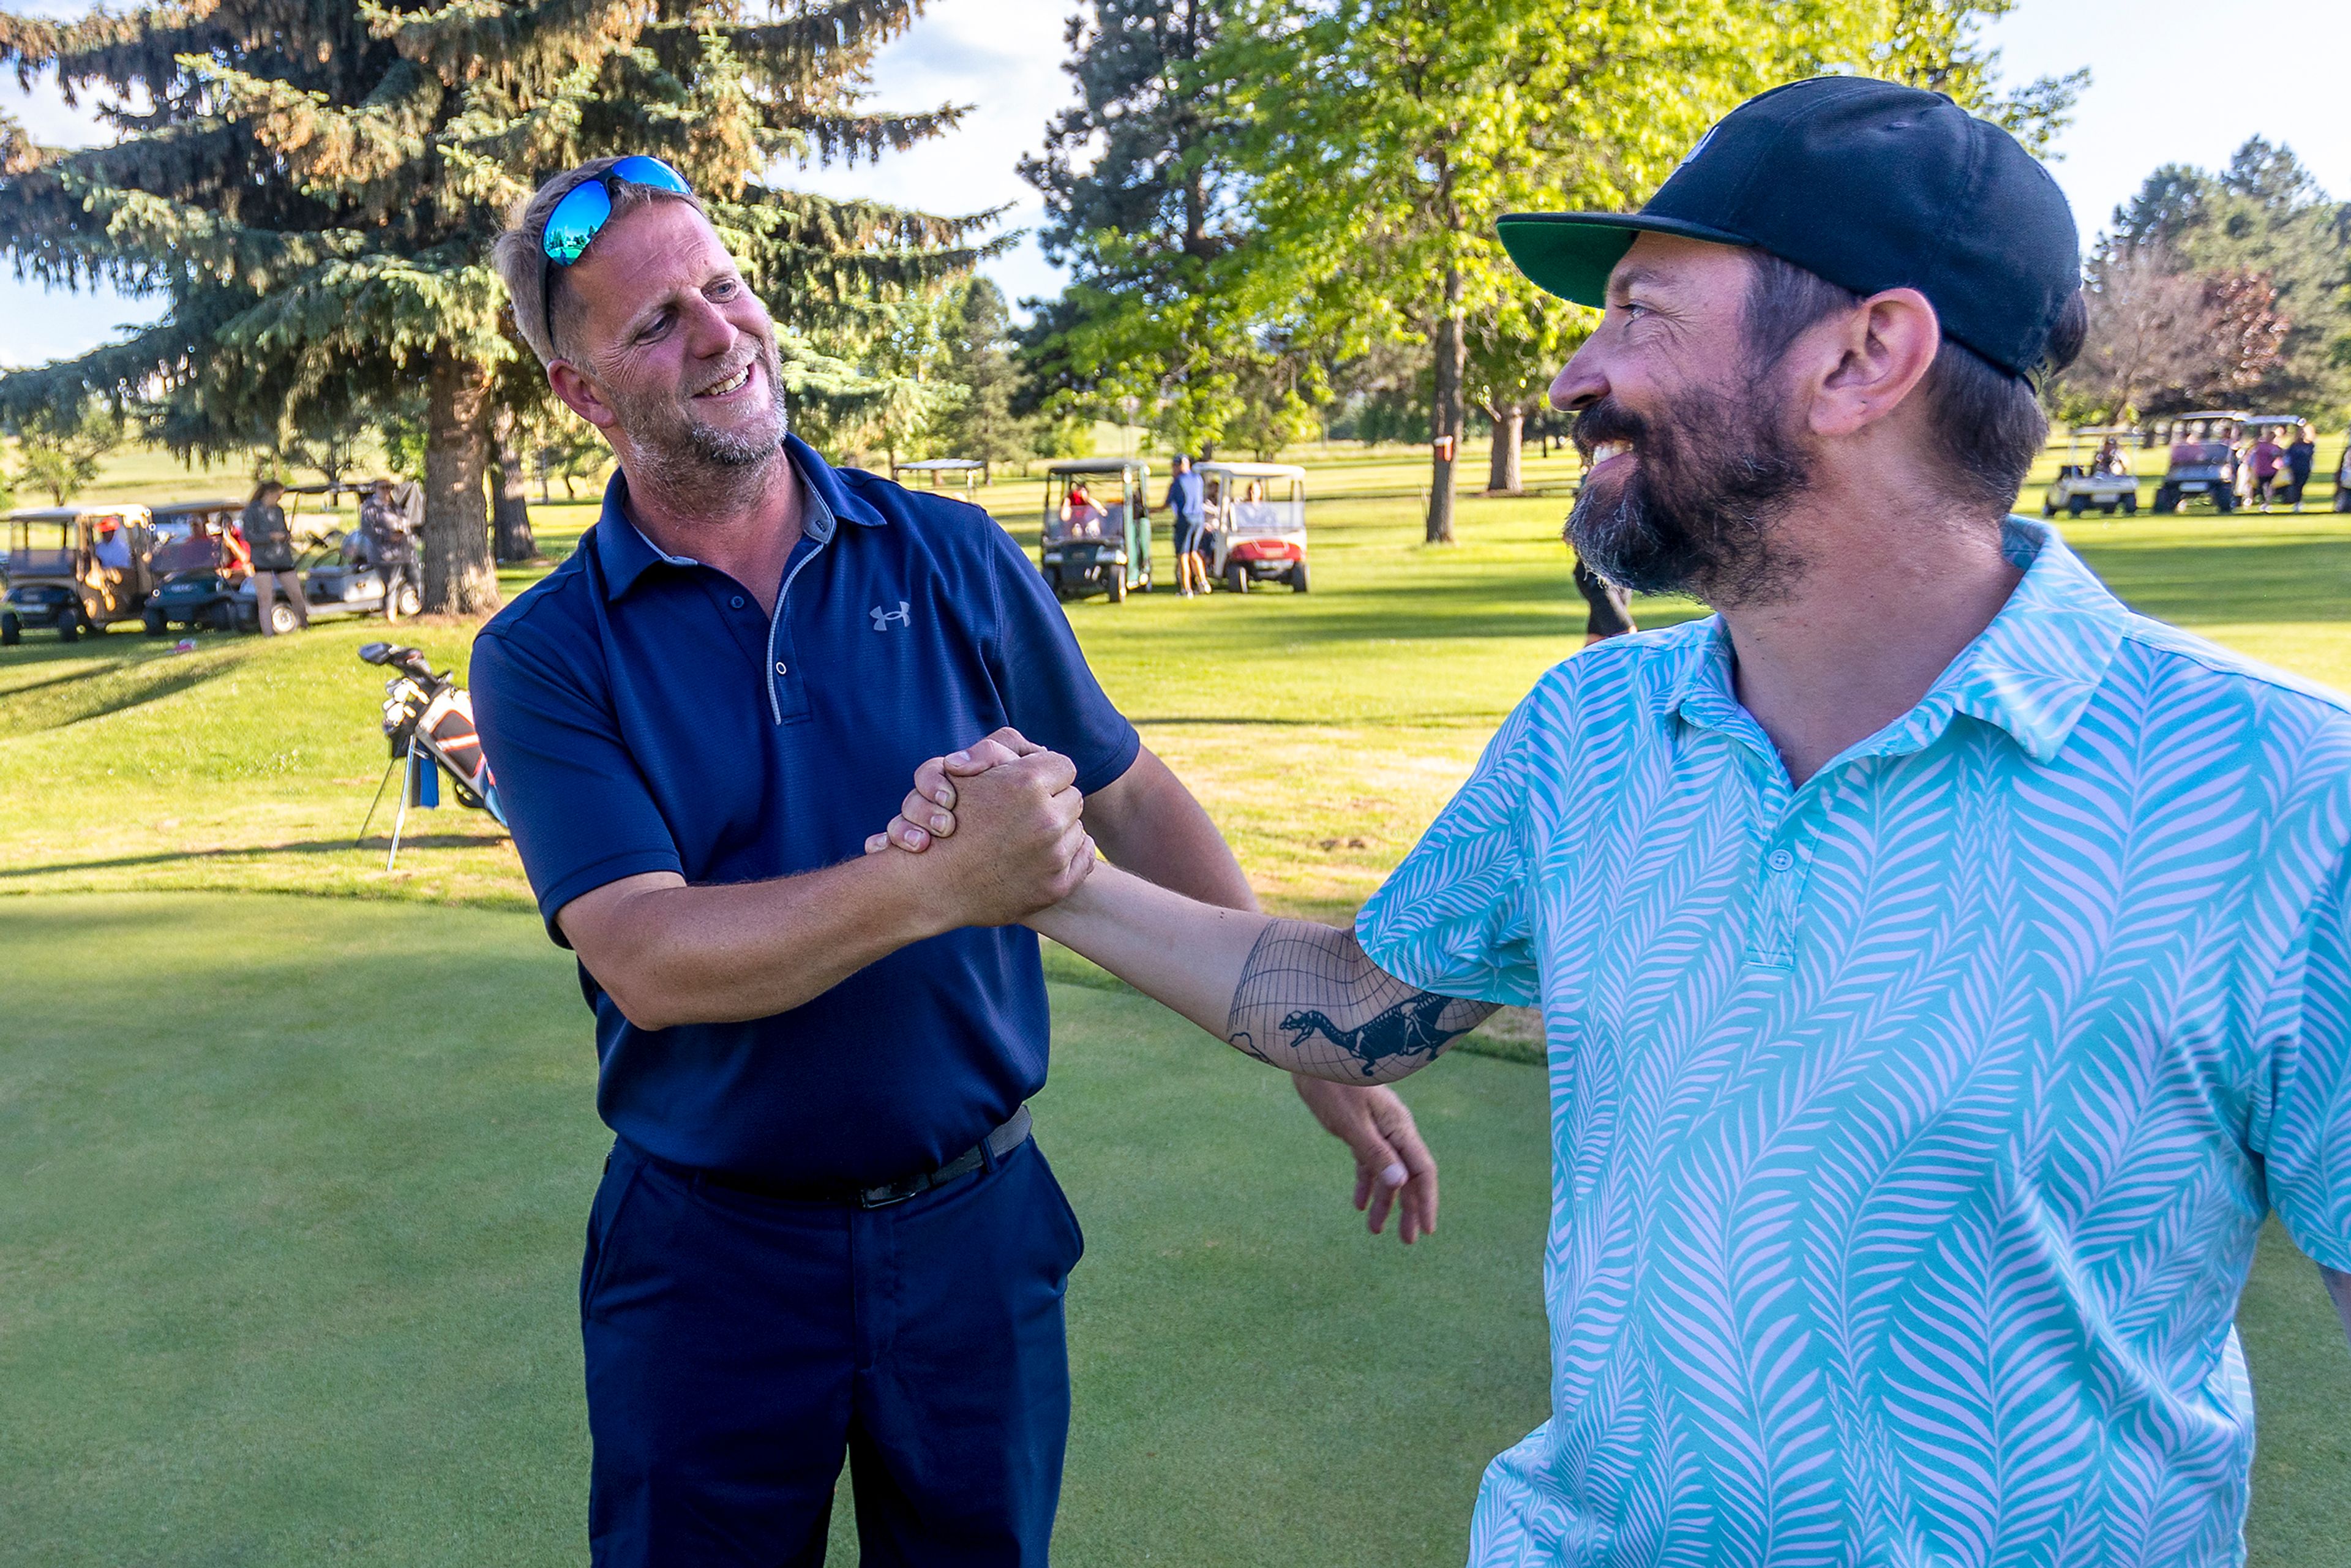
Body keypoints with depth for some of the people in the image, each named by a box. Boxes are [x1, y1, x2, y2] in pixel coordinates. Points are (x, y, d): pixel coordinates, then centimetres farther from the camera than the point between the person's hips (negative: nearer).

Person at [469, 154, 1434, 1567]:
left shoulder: (955, 559, -3)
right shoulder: (546, 656, -7)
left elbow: (1133, 798, 3)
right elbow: (648, 960, -19)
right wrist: (942, 883, -32)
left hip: (980, 1234, 2)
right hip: (713, 1262, -1)